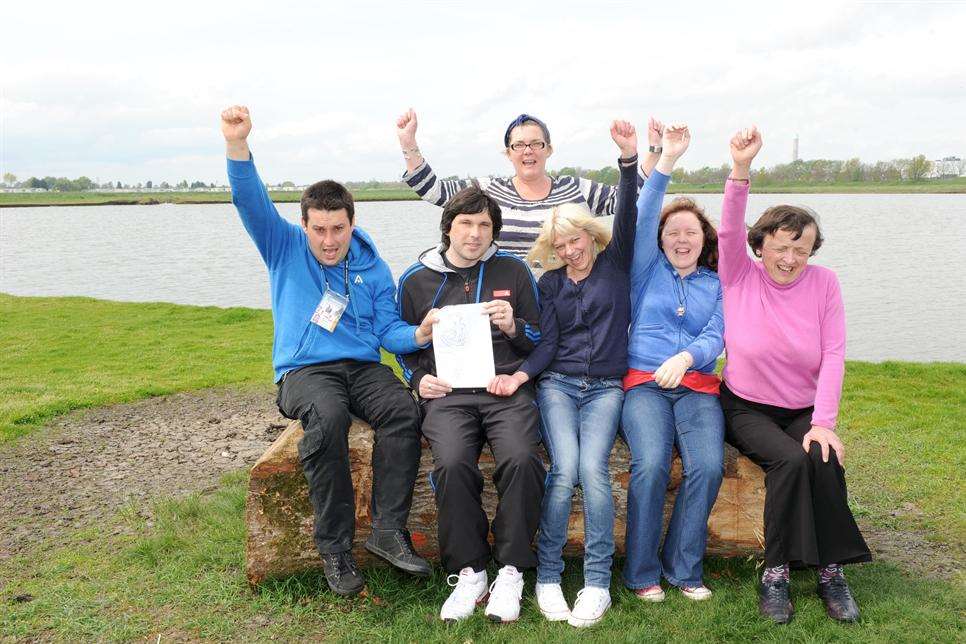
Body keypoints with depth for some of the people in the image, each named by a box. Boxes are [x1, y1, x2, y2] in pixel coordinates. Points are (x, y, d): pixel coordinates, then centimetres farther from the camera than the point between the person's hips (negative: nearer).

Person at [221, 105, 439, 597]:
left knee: (404, 410, -30)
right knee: (328, 417, -36)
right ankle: (334, 546, -26)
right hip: (304, 370, -2)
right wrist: (237, 144, -23)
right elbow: (251, 201, -6)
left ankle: (388, 529, -25)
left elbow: (388, 330, 6)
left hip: (362, 366, 2)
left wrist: (418, 334, -17)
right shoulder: (285, 247, 9)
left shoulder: (372, 268, 12)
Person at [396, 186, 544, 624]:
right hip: (448, 393, 0)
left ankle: (511, 571, -13)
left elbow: (540, 341, 17)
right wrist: (418, 379, 6)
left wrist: (514, 327, -5)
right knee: (452, 463, -31)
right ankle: (469, 572, -13)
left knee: (521, 458, -31)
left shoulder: (514, 272, 15)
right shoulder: (416, 280, 16)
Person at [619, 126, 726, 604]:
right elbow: (641, 219, 0)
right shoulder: (648, 268, 15)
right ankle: (640, 571, -10)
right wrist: (666, 162, -9)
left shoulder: (716, 284, 17)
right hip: (644, 382, -1)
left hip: (697, 385, 2)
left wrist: (686, 357, -19)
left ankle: (682, 566, -5)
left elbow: (715, 337, 3)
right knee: (651, 464, -27)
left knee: (708, 465, -24)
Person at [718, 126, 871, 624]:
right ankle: (776, 572, -16)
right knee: (789, 459, -29)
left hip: (804, 410, 2)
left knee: (825, 460, -28)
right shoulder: (740, 276, -3)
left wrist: (823, 422, -17)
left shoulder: (823, 283, -1)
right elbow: (729, 231, -22)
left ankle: (831, 571, -12)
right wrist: (741, 170, -37)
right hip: (747, 408, -2)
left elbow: (834, 355, -7)